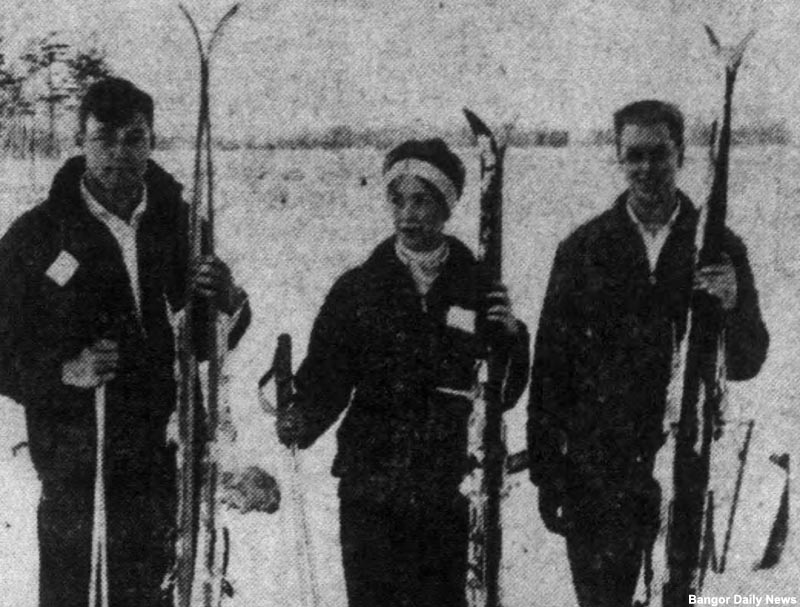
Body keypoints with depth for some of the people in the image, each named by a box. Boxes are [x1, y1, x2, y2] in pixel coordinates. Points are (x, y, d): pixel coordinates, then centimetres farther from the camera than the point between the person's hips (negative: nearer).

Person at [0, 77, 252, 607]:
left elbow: (208, 342, 10)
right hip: (75, 458, -3)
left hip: (162, 454, 3)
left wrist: (228, 302, -12)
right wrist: (65, 371, -21)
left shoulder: (179, 222, 4)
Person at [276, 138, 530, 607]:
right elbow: (326, 379, 3)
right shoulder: (358, 288, 6)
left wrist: (511, 337, -10)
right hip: (370, 489, 0)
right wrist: (303, 421, -16)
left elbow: (505, 394, 7)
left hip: (449, 492, 0)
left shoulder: (478, 287, 6)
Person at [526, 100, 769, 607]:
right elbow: (550, 365, 4)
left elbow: (746, 365, 5)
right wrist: (546, 471, 1)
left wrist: (732, 308, -16)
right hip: (597, 471, 0)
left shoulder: (720, 248, 4)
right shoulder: (584, 248, 3)